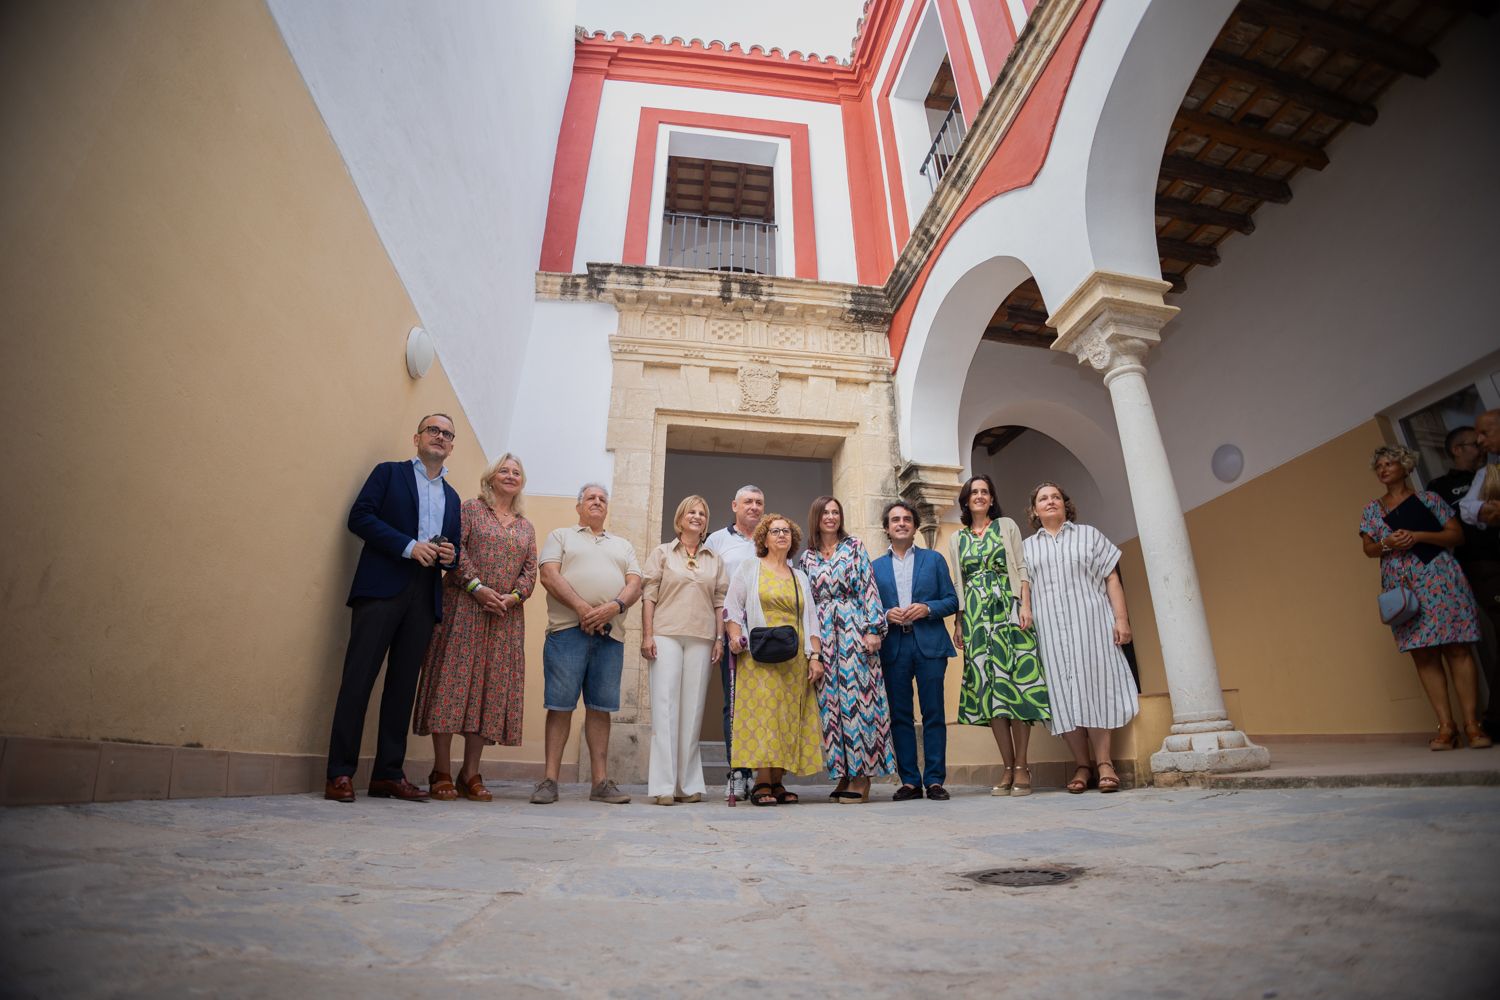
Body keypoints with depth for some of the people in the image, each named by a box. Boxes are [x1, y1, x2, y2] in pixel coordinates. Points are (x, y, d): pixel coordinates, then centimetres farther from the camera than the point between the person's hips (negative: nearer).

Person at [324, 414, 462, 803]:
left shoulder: (452, 497, 23)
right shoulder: (389, 473, 10)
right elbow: (359, 516, -3)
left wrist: (450, 556, -1)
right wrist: (409, 546, -13)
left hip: (424, 595, 4)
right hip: (383, 587, -4)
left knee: (403, 684, 5)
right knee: (359, 678, -6)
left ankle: (388, 774, 10)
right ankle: (340, 774, 0)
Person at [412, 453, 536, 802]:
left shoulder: (526, 527, 19)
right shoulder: (470, 509, 6)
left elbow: (530, 571, 11)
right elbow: (455, 549, -7)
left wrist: (513, 596, -7)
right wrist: (477, 586, -17)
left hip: (505, 617, 5)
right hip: (464, 609, -4)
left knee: (492, 688, 2)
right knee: (454, 681, -6)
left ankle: (471, 773, 9)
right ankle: (441, 773, 2)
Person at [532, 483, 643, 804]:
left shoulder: (623, 546, 22)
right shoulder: (561, 536, 14)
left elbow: (634, 584, 9)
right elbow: (549, 575, -2)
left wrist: (614, 607, -12)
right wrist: (582, 608, -15)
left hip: (610, 633, 3)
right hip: (567, 629, -3)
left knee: (600, 707, 5)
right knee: (560, 704, -2)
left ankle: (601, 781, 9)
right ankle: (549, 780, 5)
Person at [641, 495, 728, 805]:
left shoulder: (714, 559, 16)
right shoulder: (662, 553, 9)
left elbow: (720, 601, 12)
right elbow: (649, 595, 3)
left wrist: (720, 637, 4)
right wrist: (647, 635, -6)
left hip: (701, 638, 2)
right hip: (666, 634, -2)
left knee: (693, 707, 3)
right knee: (665, 704, -6)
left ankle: (688, 784, 10)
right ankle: (664, 786, -4)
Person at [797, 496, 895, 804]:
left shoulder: (855, 547, 5)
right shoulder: (807, 557, 13)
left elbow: (869, 588, -1)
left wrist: (873, 629, -10)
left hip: (854, 631, -3)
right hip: (823, 636, 3)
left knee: (856, 696, -6)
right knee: (830, 700, 3)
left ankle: (862, 777, 2)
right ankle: (843, 773, 12)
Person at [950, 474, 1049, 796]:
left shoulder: (1006, 526, 10)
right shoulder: (957, 538, 16)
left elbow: (1022, 569, 3)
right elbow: (957, 584, 14)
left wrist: (1026, 607, -9)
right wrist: (958, 623, 7)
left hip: (1008, 609, -2)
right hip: (975, 616, 2)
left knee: (1015, 681, -7)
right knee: (989, 687, -1)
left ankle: (1021, 767, -1)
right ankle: (1009, 768, 4)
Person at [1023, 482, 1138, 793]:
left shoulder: (1089, 535, 14)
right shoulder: (1026, 547, 16)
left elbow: (1112, 579, 7)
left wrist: (1121, 618, -4)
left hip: (1089, 623, -1)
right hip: (1049, 629, 1)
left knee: (1095, 685, -5)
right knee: (1062, 692, -1)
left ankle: (1104, 762, 1)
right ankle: (1081, 765, 6)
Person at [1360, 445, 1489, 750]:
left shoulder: (1428, 498, 8)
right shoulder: (1372, 509, 14)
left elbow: (1455, 534, 3)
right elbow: (1368, 548, 10)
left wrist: (1419, 535, -12)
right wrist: (1388, 543, -10)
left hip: (1439, 578, -2)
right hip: (1402, 587, 2)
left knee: (1457, 649, -5)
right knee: (1423, 655, -1)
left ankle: (1472, 725, -1)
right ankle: (1445, 727, 2)